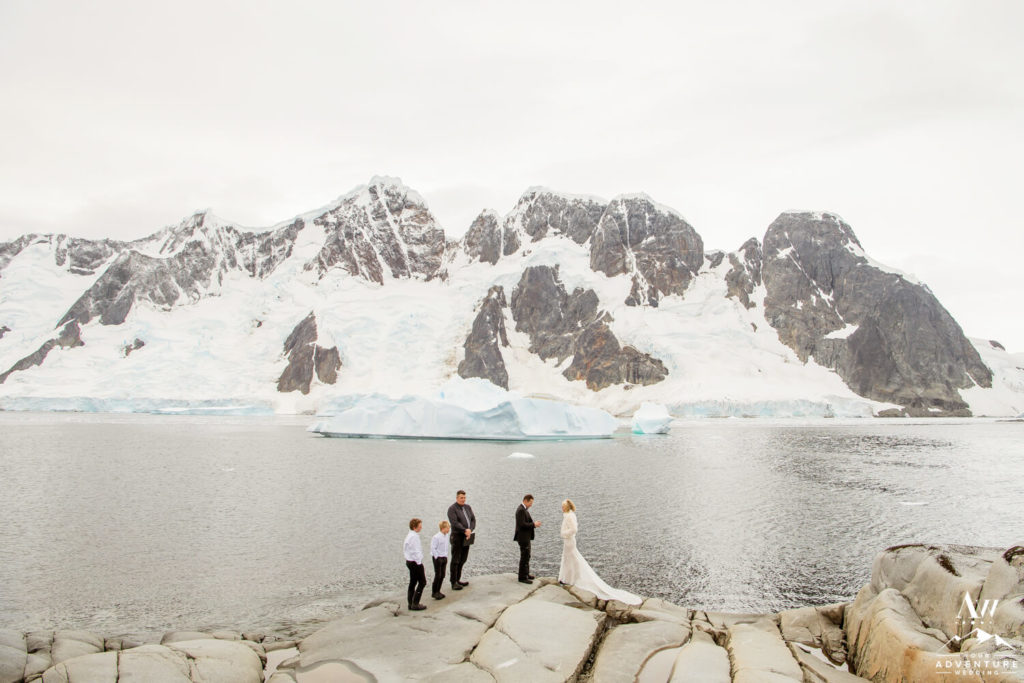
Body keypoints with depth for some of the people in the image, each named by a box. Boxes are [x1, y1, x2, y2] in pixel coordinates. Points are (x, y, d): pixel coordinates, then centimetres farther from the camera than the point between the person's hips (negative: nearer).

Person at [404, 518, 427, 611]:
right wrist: (419, 563, -16)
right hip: (415, 562, -10)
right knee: (422, 582, -2)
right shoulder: (414, 537, -21)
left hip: (410, 561, 10)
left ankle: (411, 604, 20)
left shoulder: (409, 535, 10)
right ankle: (415, 604, -2)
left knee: (412, 582, 15)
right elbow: (416, 552, -22)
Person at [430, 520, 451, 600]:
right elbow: (433, 548, -18)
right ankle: (434, 592, 7)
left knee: (442, 575, 10)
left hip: (444, 558, 8)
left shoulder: (446, 536, 5)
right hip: (437, 558, -8)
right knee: (438, 575, -4)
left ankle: (438, 591, 21)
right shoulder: (436, 537, -19)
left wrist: (446, 557, 13)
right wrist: (437, 557, -15)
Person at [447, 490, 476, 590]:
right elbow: (454, 522, -18)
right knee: (455, 560, -2)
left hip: (467, 537, 7)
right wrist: (465, 530, -22)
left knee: (463, 559, 12)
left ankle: (457, 579, 23)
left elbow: (473, 519, 7)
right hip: (457, 537, -7)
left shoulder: (467, 507, 13)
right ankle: (453, 583, 2)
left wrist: (470, 530, -10)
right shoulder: (452, 508, -8)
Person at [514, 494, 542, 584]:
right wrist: (533, 525, -17)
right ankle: (522, 577, -1)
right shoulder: (521, 510, -19)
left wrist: (534, 524, 5)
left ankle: (526, 574, 31)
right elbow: (522, 524, -25)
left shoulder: (524, 509, 13)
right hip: (523, 537, -11)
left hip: (526, 537, 11)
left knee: (526, 556, 20)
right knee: (524, 557, -6)